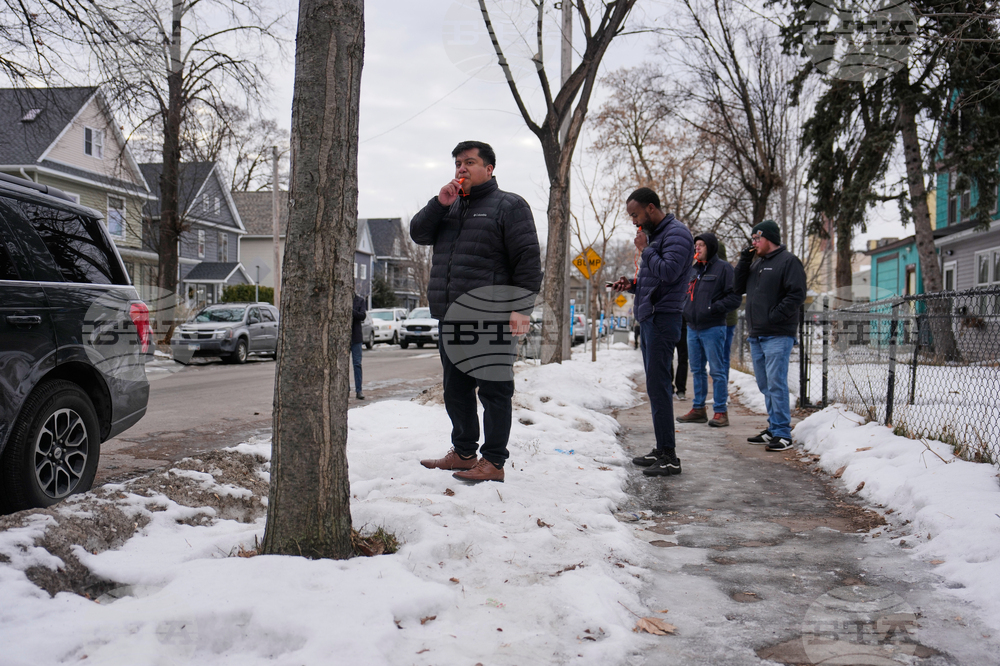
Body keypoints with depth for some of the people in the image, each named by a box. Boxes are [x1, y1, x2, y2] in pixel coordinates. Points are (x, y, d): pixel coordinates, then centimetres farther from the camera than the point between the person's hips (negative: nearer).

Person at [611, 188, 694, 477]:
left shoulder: (676, 233, -9)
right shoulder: (654, 235, 21)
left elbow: (669, 271, -24)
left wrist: (645, 249, -11)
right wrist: (632, 285, 11)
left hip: (663, 318, -10)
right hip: (648, 318, 10)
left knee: (658, 386, -11)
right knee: (656, 386, 12)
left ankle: (669, 456, -7)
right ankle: (661, 450, 18)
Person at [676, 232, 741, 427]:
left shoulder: (723, 268, -4)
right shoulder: (693, 269, 17)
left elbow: (734, 298, -10)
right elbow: (686, 292, 28)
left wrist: (713, 309, -18)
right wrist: (685, 309, 10)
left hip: (712, 328, -7)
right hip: (692, 327, 7)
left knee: (717, 371, -3)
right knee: (697, 370, 12)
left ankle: (720, 411, 1)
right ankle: (698, 409, 20)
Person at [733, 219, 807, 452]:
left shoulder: (788, 261, -5)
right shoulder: (756, 262, 20)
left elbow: (797, 294, -14)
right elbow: (738, 288, 16)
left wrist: (775, 316, -18)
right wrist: (744, 260, 7)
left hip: (778, 336, -8)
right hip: (756, 335, 8)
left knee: (776, 383, -11)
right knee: (765, 385, 12)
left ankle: (782, 433, -7)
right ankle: (773, 429, 20)